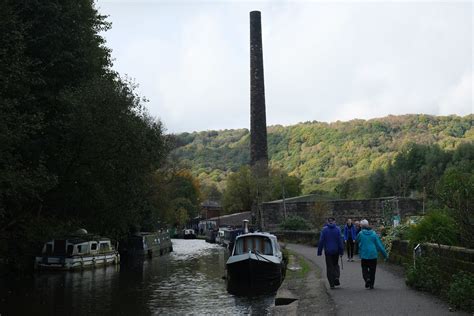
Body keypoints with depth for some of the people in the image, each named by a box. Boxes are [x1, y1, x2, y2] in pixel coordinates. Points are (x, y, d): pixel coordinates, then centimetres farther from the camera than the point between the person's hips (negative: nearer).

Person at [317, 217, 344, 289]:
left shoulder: (324, 229, -7)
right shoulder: (337, 229, -6)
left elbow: (321, 241, -6)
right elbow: (340, 241, -6)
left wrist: (319, 251, 1)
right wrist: (341, 251, 0)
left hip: (328, 251, -1)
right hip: (336, 251, 1)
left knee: (329, 267, 7)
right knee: (335, 264, 21)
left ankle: (332, 284, 5)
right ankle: (336, 277, -3)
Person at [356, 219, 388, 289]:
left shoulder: (360, 234, -8)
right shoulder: (373, 233, -2)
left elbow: (357, 240, 9)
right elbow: (379, 245, 0)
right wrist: (385, 254, 6)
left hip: (364, 255, -2)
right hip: (373, 255, 2)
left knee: (364, 269, 10)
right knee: (372, 270, 13)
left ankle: (367, 278, -16)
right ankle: (371, 284, 15)